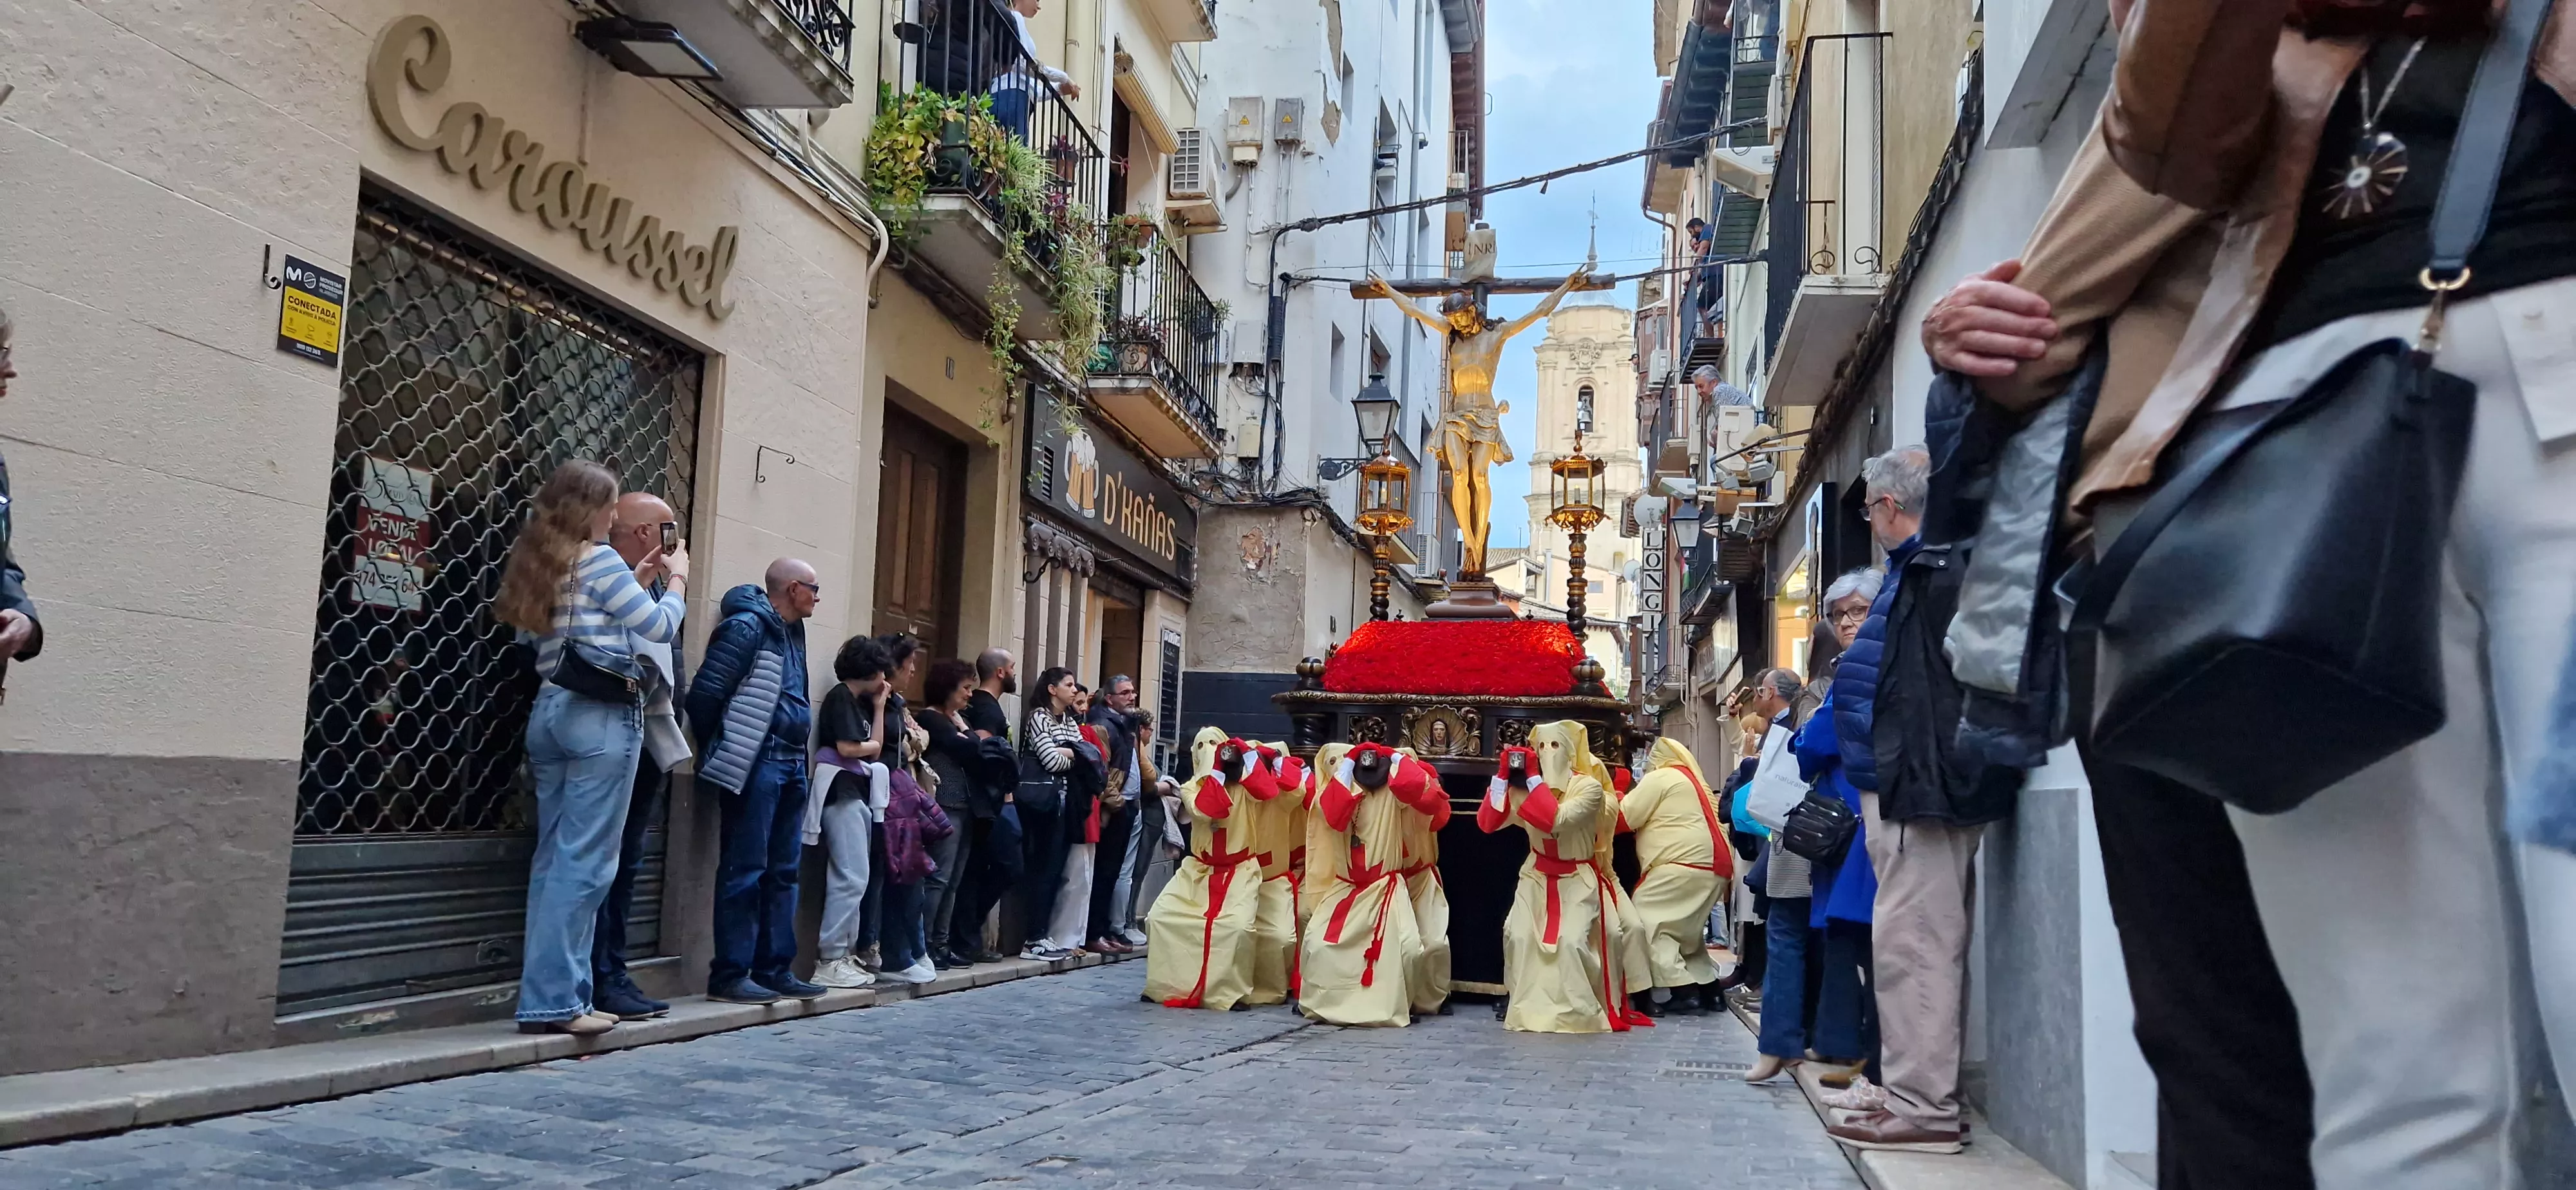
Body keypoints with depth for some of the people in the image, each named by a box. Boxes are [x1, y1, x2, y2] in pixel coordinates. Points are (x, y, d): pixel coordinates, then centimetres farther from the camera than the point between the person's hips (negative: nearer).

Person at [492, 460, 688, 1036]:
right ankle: (554, 1000, -5)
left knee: (555, 857, 9)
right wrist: (676, 578, 9)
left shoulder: (543, 562, 17)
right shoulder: (601, 558, -7)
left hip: (551, 711, 9)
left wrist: (637, 580, 21)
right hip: (600, 717, -8)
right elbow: (660, 628, -6)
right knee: (584, 861, -6)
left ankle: (550, 993, 11)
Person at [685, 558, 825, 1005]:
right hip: (755, 764, -9)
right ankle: (730, 975, 2)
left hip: (791, 765, 9)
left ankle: (773, 969, 19)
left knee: (782, 871, 11)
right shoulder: (748, 628, -10)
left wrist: (801, 762, 12)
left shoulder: (791, 633, 17)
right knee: (745, 871, -5)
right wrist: (717, 752, -3)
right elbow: (705, 692, -13)